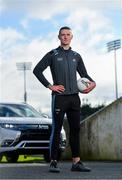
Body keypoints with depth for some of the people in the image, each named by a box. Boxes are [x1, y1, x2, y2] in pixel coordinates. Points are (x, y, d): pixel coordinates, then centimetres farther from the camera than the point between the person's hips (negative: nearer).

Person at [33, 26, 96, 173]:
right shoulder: (53, 55, 4)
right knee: (56, 129, -4)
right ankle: (53, 162, -1)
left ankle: (76, 162, 6)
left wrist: (92, 83, -1)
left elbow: (84, 74, 21)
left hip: (74, 97, 4)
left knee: (75, 129, 3)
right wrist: (50, 86, -8)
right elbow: (37, 70, -1)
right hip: (59, 96, -4)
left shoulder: (76, 56, 17)